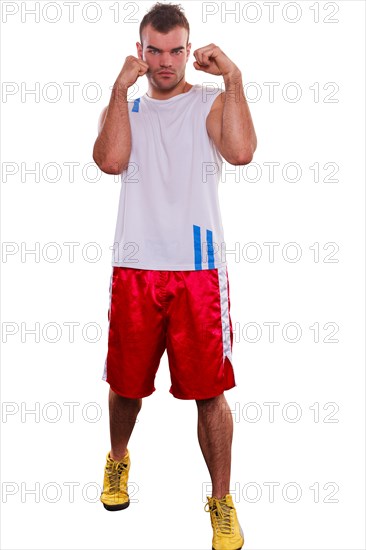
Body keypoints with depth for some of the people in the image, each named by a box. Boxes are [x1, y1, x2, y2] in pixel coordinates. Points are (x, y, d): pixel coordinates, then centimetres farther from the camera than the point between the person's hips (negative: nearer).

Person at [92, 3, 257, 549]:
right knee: (126, 383, 15)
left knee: (210, 390, 1)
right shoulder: (124, 108, 12)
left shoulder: (211, 102, 5)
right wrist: (120, 87, -8)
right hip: (135, 269, 3)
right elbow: (111, 160, -10)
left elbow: (242, 151, -17)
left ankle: (222, 502, 17)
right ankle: (118, 460, 44)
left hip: (199, 269, -2)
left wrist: (233, 78, -15)